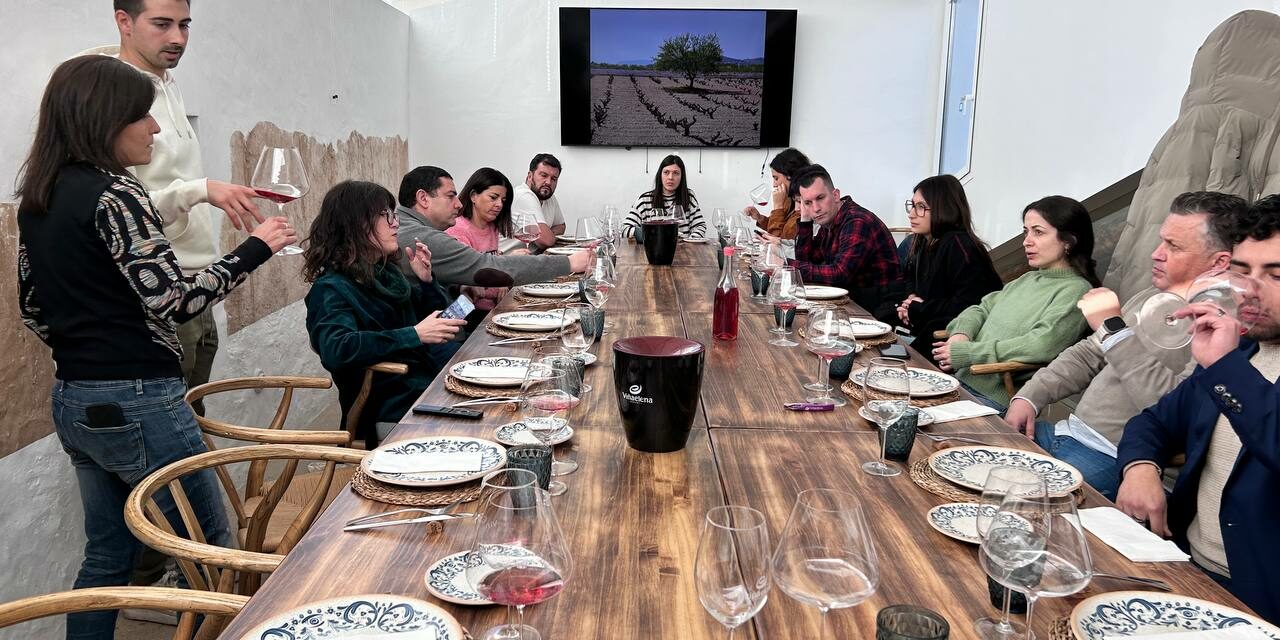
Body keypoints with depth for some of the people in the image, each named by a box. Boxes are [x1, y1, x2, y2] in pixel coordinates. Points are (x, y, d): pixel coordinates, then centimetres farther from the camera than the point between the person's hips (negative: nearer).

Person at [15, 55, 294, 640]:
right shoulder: (114, 192, -16)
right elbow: (173, 300, -19)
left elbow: (33, 309, 15)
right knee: (211, 549, 5)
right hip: (135, 405, -9)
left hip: (73, 402, 9)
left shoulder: (37, 199, 10)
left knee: (108, 553, 19)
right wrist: (254, 249, -11)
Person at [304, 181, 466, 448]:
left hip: (425, 381, 8)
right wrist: (415, 335, -29)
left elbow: (433, 319, 26)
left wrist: (425, 280, 6)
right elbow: (336, 350, -28)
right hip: (392, 412, -8)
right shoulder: (331, 289, -9)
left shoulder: (386, 273, 14)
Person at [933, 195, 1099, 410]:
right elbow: (981, 309, 23)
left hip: (997, 399, -7)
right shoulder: (1028, 279, 20)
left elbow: (1042, 345, -19)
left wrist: (967, 352, -16)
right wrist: (961, 334, -2)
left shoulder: (1076, 290, -6)